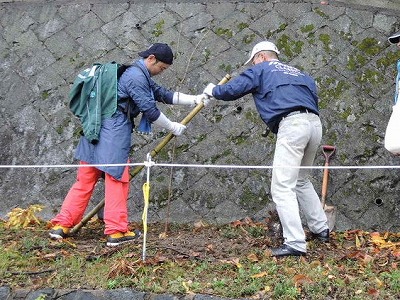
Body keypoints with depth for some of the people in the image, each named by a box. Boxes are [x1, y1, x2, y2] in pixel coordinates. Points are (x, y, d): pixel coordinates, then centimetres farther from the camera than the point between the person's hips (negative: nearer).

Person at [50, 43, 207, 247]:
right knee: (117, 180, -1)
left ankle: (61, 226, 9)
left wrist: (195, 100, 19)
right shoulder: (136, 77, -11)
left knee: (85, 181, 8)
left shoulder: (140, 75, 21)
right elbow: (150, 110, -12)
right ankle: (116, 232, 6)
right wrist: (173, 127, 1)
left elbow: (163, 94, 22)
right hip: (114, 133, -10)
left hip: (98, 130, 10)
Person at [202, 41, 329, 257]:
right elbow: (313, 99, 24)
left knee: (282, 187, -7)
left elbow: (232, 90, 7)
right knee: (301, 180, 26)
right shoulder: (299, 74, 31)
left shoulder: (261, 70, 13)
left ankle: (295, 243, -15)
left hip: (291, 125, -8)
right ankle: (321, 229, 32)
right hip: (315, 124, 8)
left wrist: (213, 90, 26)